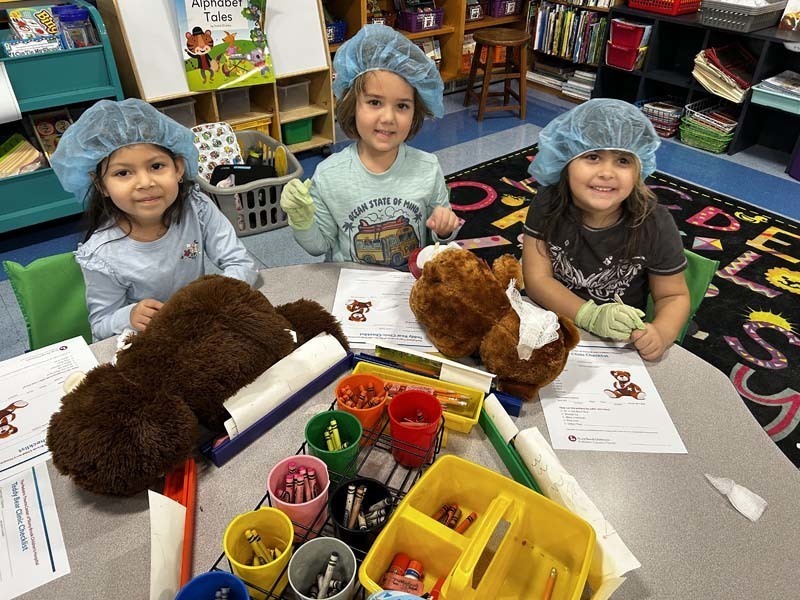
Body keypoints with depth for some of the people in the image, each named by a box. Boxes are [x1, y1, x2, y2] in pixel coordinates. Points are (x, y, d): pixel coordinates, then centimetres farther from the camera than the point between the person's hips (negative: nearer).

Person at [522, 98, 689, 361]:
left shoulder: (655, 224, -14)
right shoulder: (548, 203, -12)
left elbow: (674, 295, -3)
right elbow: (537, 279, -14)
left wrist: (661, 333, -25)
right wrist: (591, 316, -28)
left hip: (620, 343, 1)